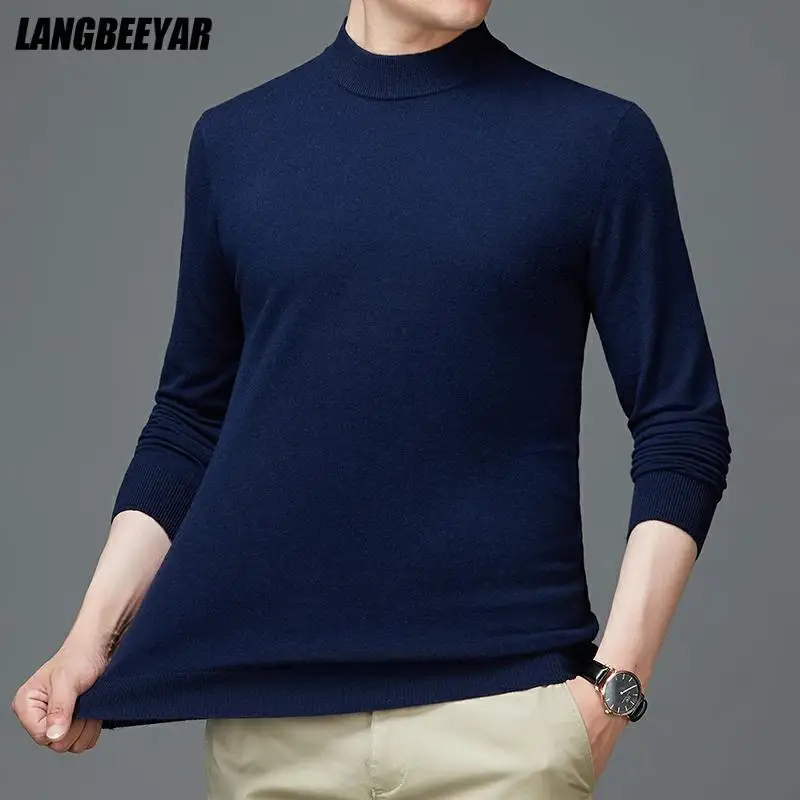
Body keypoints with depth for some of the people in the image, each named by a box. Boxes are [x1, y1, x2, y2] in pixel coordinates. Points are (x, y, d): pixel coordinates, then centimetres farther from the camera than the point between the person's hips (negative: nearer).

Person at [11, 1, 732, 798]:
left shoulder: (598, 140, -2)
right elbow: (190, 418, 13)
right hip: (266, 710, 3)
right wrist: (93, 635, 4)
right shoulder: (235, 140, 7)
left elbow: (681, 429, -1)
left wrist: (616, 681, -10)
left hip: (502, 705, -2)